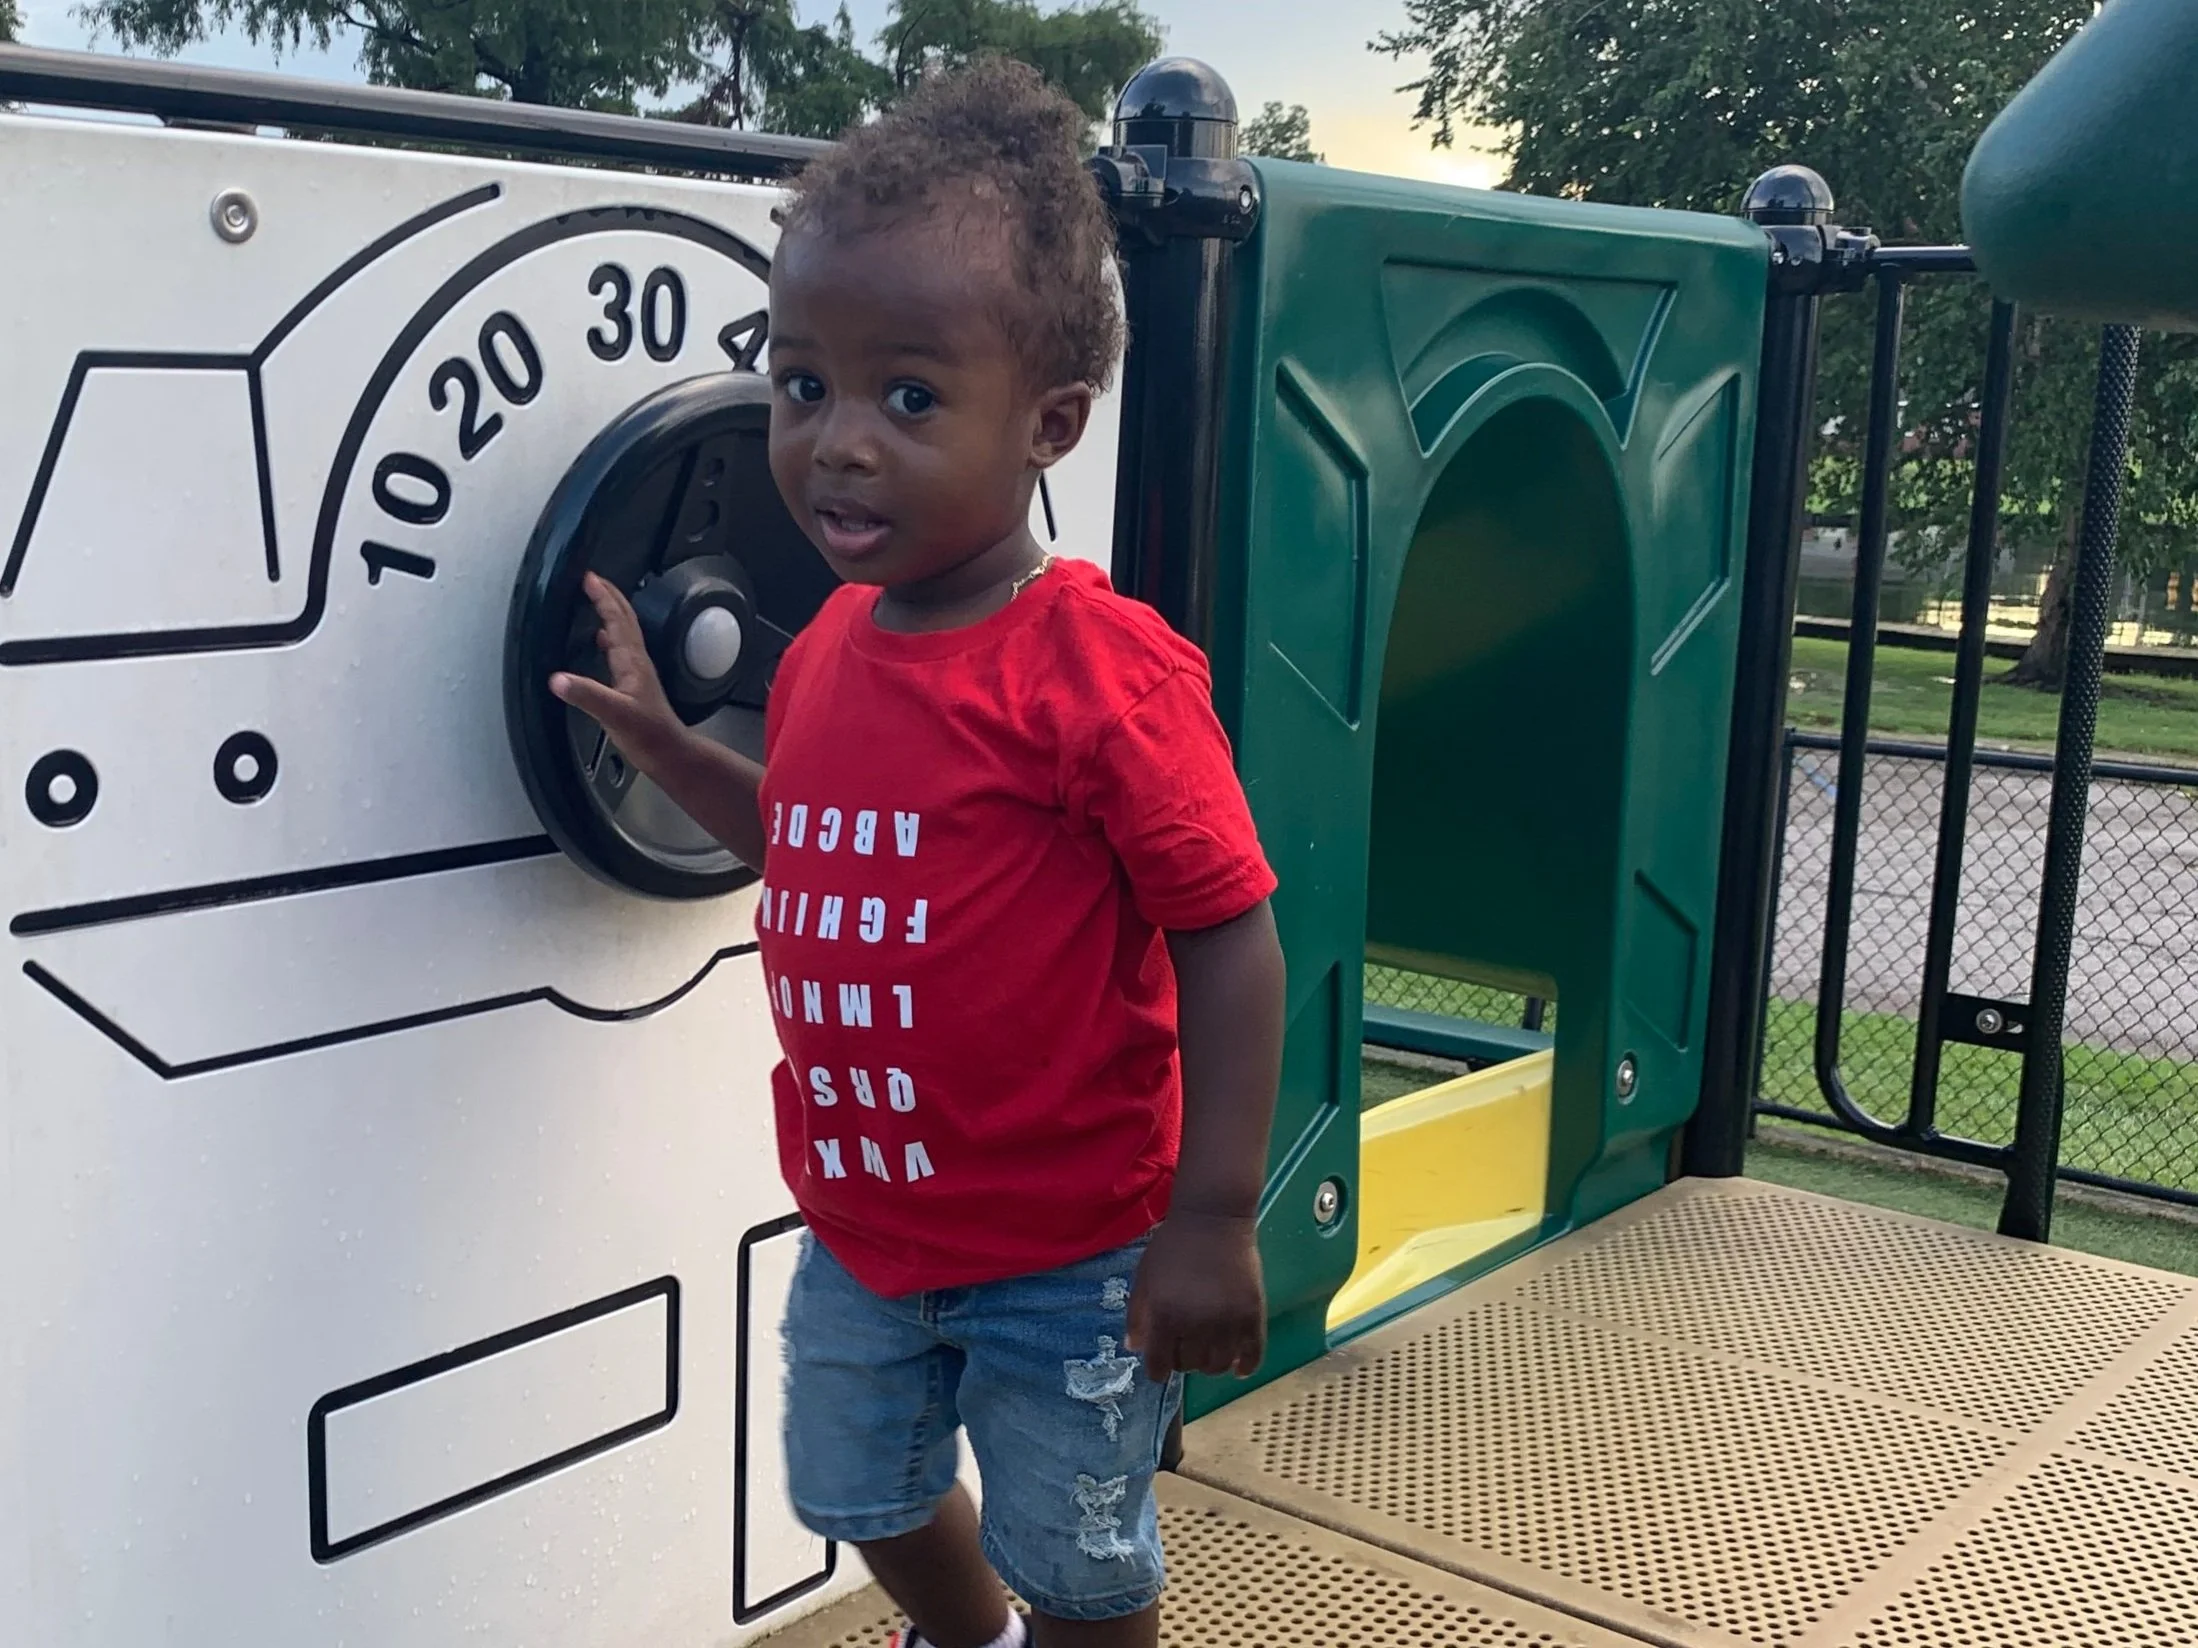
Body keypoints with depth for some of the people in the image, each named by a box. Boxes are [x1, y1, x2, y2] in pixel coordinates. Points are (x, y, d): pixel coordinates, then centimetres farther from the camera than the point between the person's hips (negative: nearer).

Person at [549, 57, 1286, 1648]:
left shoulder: (1098, 667, -25)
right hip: (864, 1229, 8)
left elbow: (1230, 939, -22)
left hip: (1065, 1253, -7)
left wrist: (1213, 1220, -23)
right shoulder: (830, 649, -1)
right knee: (869, 1495, 29)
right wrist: (660, 738, 6)